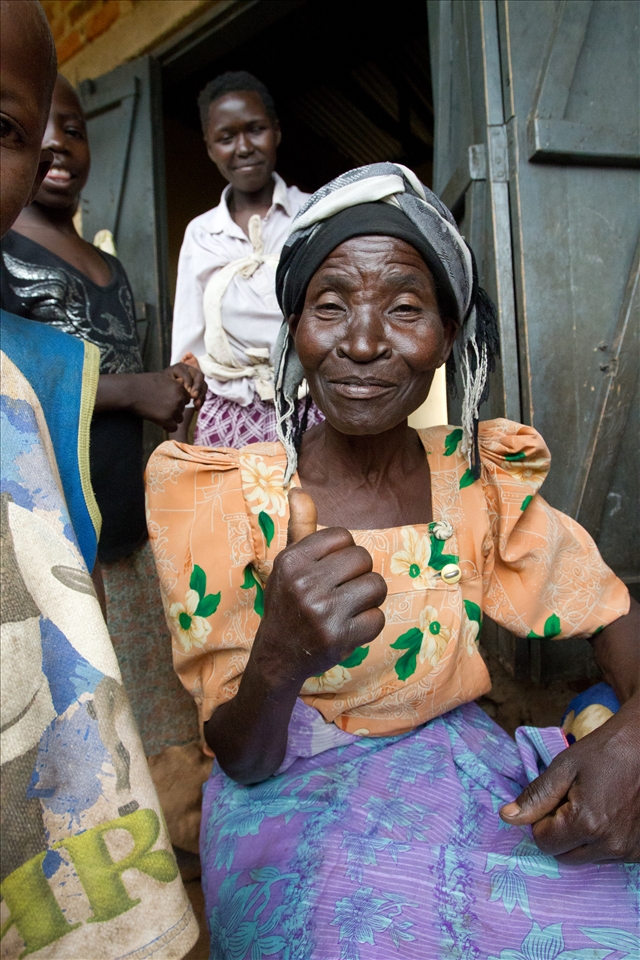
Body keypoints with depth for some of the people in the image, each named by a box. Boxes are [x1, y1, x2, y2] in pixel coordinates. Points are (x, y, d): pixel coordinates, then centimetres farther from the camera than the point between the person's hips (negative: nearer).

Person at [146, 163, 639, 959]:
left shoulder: (479, 479, -4)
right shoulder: (228, 500, -13)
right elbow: (242, 764, -10)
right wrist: (279, 661, -33)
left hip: (472, 780, 4)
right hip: (302, 803, -3)